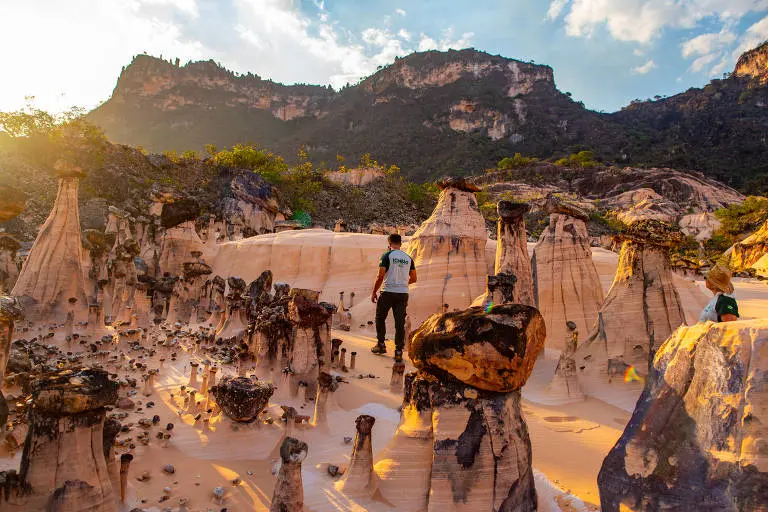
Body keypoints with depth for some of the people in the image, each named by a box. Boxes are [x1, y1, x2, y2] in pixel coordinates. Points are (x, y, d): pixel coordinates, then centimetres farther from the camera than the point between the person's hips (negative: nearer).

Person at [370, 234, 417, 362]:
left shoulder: (387, 256, -6)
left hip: (388, 293, -3)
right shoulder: (408, 258, 9)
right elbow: (413, 279, 13)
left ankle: (381, 345, 21)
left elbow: (380, 276, -11)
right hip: (403, 294, 4)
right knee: (400, 322, 5)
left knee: (380, 318, 16)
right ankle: (399, 351, 4)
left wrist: (374, 292, -2)